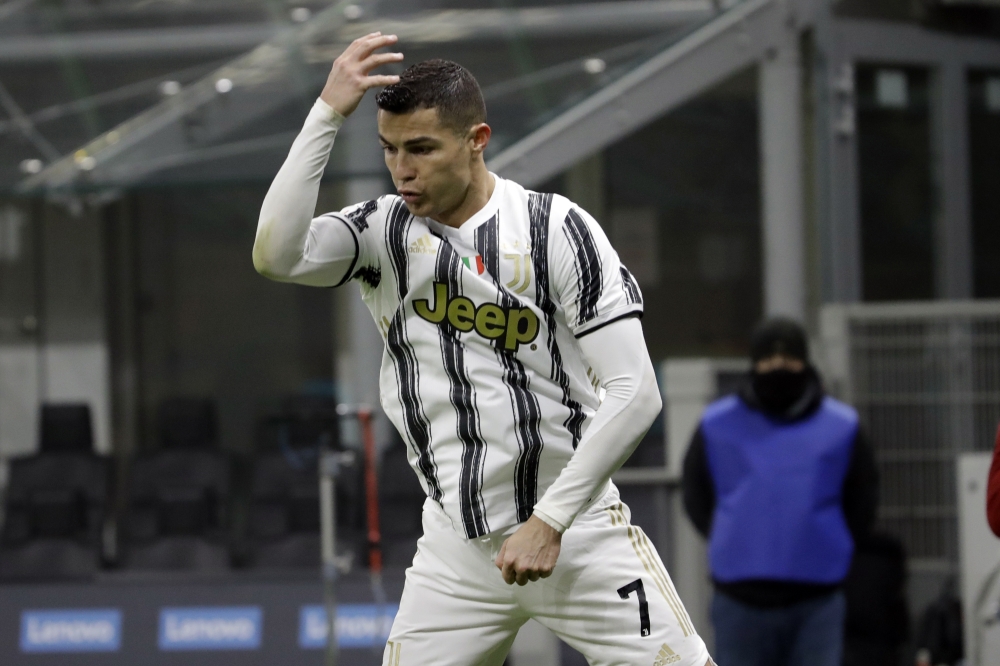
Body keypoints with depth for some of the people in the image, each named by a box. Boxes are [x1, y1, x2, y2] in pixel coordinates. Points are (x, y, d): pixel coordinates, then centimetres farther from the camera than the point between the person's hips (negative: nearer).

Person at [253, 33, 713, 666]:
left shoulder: (557, 229, -8)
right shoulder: (381, 232, 1)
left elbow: (634, 395, -12)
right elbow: (278, 254, -21)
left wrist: (550, 521, -16)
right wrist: (328, 113, -22)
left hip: (577, 533, -3)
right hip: (457, 545, 3)